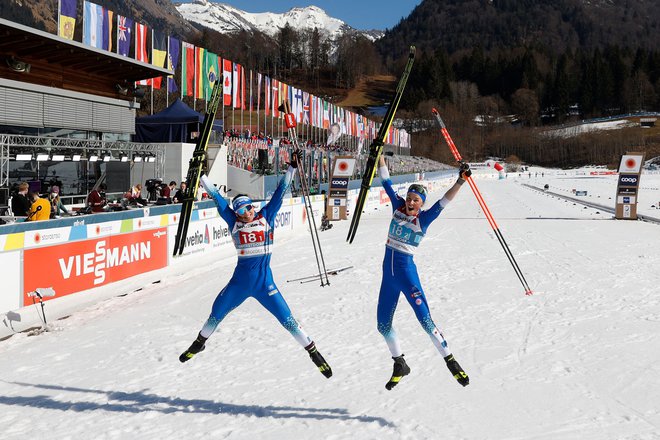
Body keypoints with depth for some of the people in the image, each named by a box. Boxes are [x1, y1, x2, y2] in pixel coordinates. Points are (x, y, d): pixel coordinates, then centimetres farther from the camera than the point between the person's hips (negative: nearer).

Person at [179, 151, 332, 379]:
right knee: (216, 314, 15)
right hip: (239, 281, 3)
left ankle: (314, 353, 9)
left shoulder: (266, 216, -2)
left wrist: (291, 168, -6)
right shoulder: (233, 221, 2)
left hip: (263, 281, -3)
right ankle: (199, 343, 42)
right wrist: (201, 175, 8)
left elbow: (280, 192, -3)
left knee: (287, 319, -4)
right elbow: (217, 198, 6)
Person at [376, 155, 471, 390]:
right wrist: (380, 157, 10)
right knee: (383, 325, 9)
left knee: (425, 319, -12)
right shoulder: (397, 206, 4)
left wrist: (460, 181, -31)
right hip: (388, 272, 5)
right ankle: (400, 365, 29)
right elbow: (387, 183, 9)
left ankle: (450, 361, 4)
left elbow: (443, 202, -20)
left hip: (406, 271, -5)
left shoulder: (424, 218, -7)